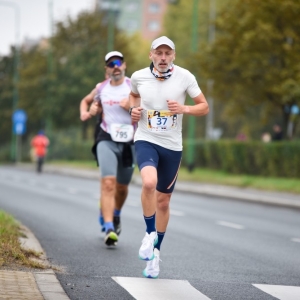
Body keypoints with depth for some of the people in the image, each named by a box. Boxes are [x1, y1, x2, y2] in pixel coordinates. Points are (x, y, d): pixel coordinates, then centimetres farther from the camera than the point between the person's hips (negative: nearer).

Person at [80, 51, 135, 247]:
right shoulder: (101, 88, 4)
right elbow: (86, 101, 24)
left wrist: (132, 107, -22)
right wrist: (85, 113, 3)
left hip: (129, 141, 0)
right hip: (107, 140, 0)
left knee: (122, 187, 14)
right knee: (108, 182, -19)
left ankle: (116, 215, 46)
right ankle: (109, 229, -26)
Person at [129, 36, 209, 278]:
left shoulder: (184, 77, -5)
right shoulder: (139, 76, -1)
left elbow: (204, 107, 1)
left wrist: (184, 109, -17)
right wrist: (134, 109, 1)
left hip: (172, 146, 1)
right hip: (146, 140, -1)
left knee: (163, 201, 9)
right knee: (149, 182, -31)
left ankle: (155, 252, 27)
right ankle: (150, 234, -9)